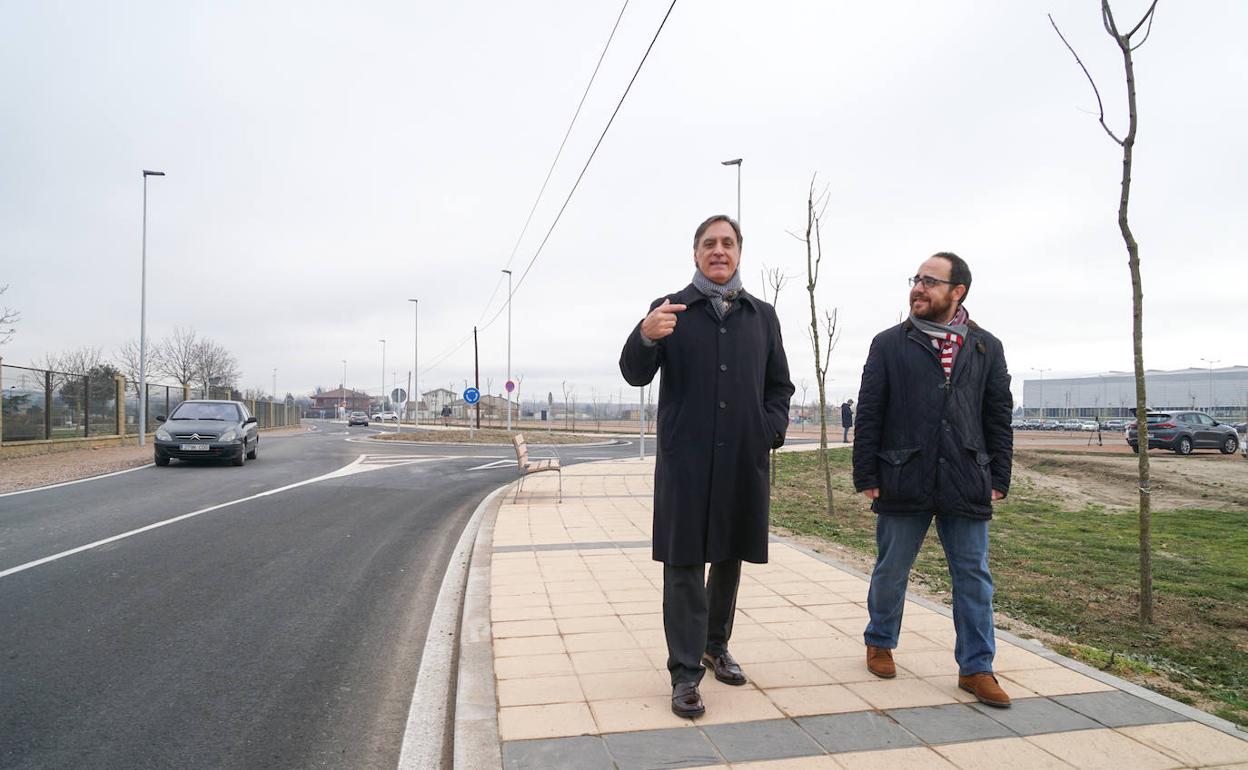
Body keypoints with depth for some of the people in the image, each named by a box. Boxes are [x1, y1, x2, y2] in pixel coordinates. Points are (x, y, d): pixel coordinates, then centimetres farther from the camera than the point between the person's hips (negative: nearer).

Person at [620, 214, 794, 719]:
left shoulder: (762, 315, 12)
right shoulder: (670, 309, 3)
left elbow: (779, 385, 16)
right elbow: (635, 374, -6)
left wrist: (771, 429, -2)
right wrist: (645, 337, -28)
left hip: (744, 459, 4)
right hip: (685, 459, -3)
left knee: (730, 556, 15)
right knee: (684, 562, -1)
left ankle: (717, 645, 34)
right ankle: (685, 672, 7)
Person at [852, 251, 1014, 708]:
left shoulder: (986, 348, 8)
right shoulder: (889, 344, 2)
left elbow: (999, 418, 10)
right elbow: (868, 414, 0)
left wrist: (998, 478, 4)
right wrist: (866, 476, -4)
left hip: (967, 486, 2)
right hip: (904, 482, -1)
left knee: (974, 577, 6)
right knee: (891, 571, 11)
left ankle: (976, 667, 19)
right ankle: (880, 642, 33)